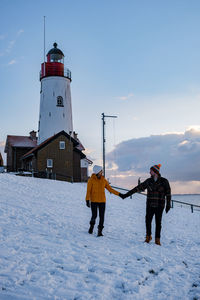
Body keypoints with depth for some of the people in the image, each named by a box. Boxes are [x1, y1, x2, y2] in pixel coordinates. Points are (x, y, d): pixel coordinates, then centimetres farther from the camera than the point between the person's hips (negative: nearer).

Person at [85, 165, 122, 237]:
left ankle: (100, 231, 5)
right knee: (94, 216, -3)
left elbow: (110, 189, 7)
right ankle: (92, 226, 27)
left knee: (102, 216, -4)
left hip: (102, 201, 3)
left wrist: (119, 194, 0)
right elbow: (88, 191, -7)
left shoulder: (104, 180, 5)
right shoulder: (91, 180, -5)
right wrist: (87, 200, -15)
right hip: (94, 201, -3)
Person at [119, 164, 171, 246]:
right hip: (150, 205, 2)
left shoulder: (164, 181, -3)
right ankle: (148, 236, 19)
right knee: (148, 221, -2)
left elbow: (168, 193, 0)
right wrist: (127, 194, 3)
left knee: (158, 222, 1)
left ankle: (157, 239, 13)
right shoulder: (148, 181, 5)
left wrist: (168, 205, -5)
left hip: (159, 205, -2)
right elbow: (138, 188, 5)